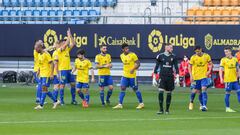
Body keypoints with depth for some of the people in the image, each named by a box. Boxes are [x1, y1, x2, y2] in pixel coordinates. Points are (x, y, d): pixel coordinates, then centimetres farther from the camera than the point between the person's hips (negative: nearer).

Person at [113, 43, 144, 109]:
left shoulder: (132, 55, -12)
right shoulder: (121, 56, 6)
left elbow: (138, 63, -12)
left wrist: (133, 69, -26)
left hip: (132, 76, -5)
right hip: (125, 75, 5)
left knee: (135, 89, 2)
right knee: (122, 88, -2)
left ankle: (141, 103, 16)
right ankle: (120, 104, -2)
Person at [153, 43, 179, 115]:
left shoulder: (173, 57, 5)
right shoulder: (160, 56, 1)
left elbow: (176, 67, 6)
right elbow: (156, 67, 6)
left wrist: (177, 77, -2)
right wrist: (154, 78, 3)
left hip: (170, 77, 1)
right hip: (162, 76, -1)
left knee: (169, 93, 4)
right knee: (160, 92, -14)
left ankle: (167, 110, 15)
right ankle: (161, 109, -8)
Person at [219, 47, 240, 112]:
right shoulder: (223, 60, -4)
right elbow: (220, 69, -7)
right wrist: (221, 78, -16)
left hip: (235, 79, 4)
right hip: (227, 79, -4)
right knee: (228, 93, 0)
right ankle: (227, 108, 7)